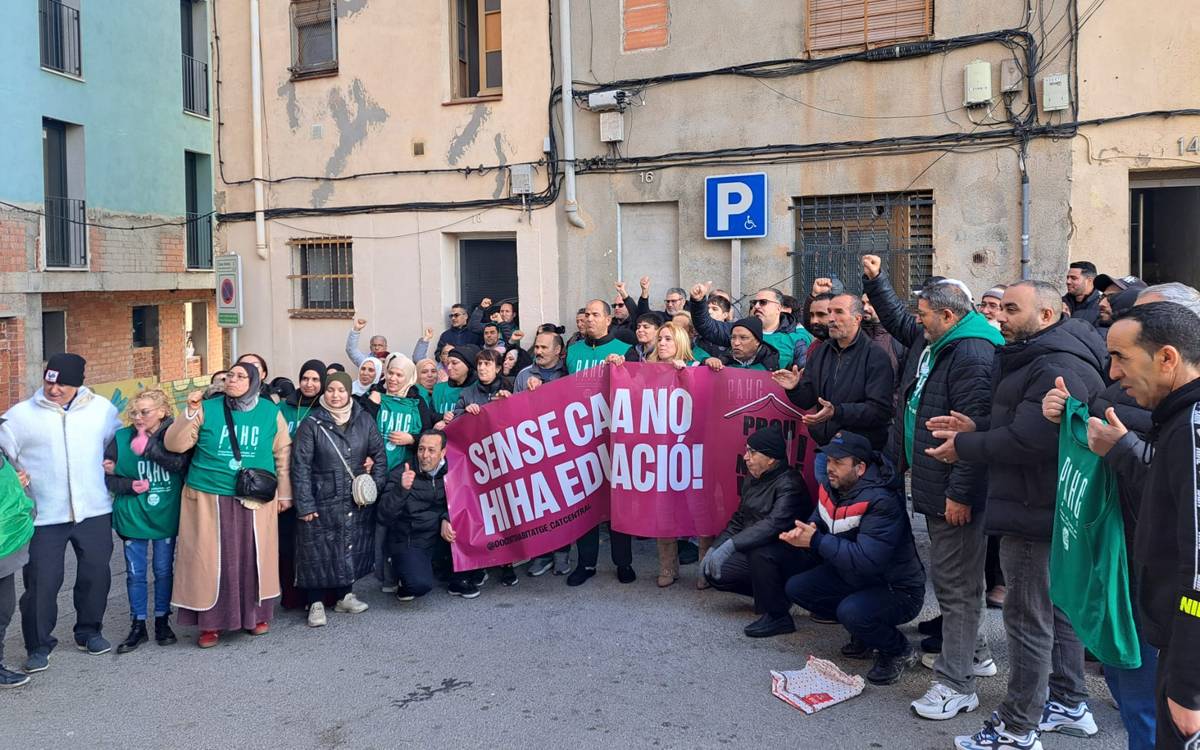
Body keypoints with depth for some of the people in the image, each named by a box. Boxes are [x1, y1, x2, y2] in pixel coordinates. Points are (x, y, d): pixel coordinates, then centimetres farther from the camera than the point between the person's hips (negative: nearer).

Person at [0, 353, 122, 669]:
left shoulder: (102, 409, 3)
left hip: (94, 512, 2)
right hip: (44, 516, -2)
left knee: (95, 575, 12)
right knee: (41, 583, 1)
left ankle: (90, 631, 32)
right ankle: (38, 645, 19)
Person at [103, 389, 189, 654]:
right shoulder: (122, 438, -4)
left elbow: (182, 465, -24)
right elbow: (107, 476, -1)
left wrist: (149, 448, -27)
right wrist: (130, 485, -17)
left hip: (165, 515, -1)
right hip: (132, 516, 1)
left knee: (164, 570, 11)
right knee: (135, 573, 8)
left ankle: (162, 621, 26)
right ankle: (138, 626, 21)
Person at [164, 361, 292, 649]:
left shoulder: (270, 412, 3)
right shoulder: (207, 409, -1)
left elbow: (283, 454, 8)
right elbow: (174, 444, -3)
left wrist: (285, 493, 8)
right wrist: (190, 414, -16)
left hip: (255, 501, 1)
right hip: (208, 499, -1)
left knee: (253, 557, 9)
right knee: (211, 559, 3)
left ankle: (256, 615, 25)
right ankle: (211, 622, 15)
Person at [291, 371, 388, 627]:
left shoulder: (364, 420, 3)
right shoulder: (312, 423, -7)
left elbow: (379, 454, 10)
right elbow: (300, 465, -7)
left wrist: (375, 485, 0)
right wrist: (304, 504, -11)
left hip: (357, 501, 3)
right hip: (323, 502, -3)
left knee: (352, 547, 12)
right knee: (319, 551, 2)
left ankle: (345, 595, 28)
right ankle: (316, 603, 16)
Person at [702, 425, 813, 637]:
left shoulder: (789, 484, -21)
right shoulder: (752, 478, 7)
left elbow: (774, 524, -35)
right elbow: (738, 519, 14)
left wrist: (731, 545, -39)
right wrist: (715, 547, 2)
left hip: (790, 556, -9)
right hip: (753, 553, 9)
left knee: (759, 551, -38)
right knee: (714, 572, -4)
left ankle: (777, 615, -19)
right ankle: (773, 593, 12)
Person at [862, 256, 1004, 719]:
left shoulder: (972, 355, -20)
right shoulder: (930, 342, 12)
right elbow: (897, 319, 32)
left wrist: (960, 493, -26)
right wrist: (876, 280, 22)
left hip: (954, 493, -11)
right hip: (933, 486, 11)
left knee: (956, 581, -5)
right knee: (951, 575, 21)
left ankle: (956, 684, 3)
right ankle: (972, 653, 38)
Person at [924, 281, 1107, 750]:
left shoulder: (1058, 368, -20)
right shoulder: (1039, 358, 15)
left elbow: (1028, 441, -28)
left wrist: (964, 447, -15)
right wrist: (975, 429, 3)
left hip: (1035, 513, -11)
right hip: (1045, 506, 11)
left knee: (1028, 618, -2)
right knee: (1057, 608, 20)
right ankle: (1070, 704, 34)